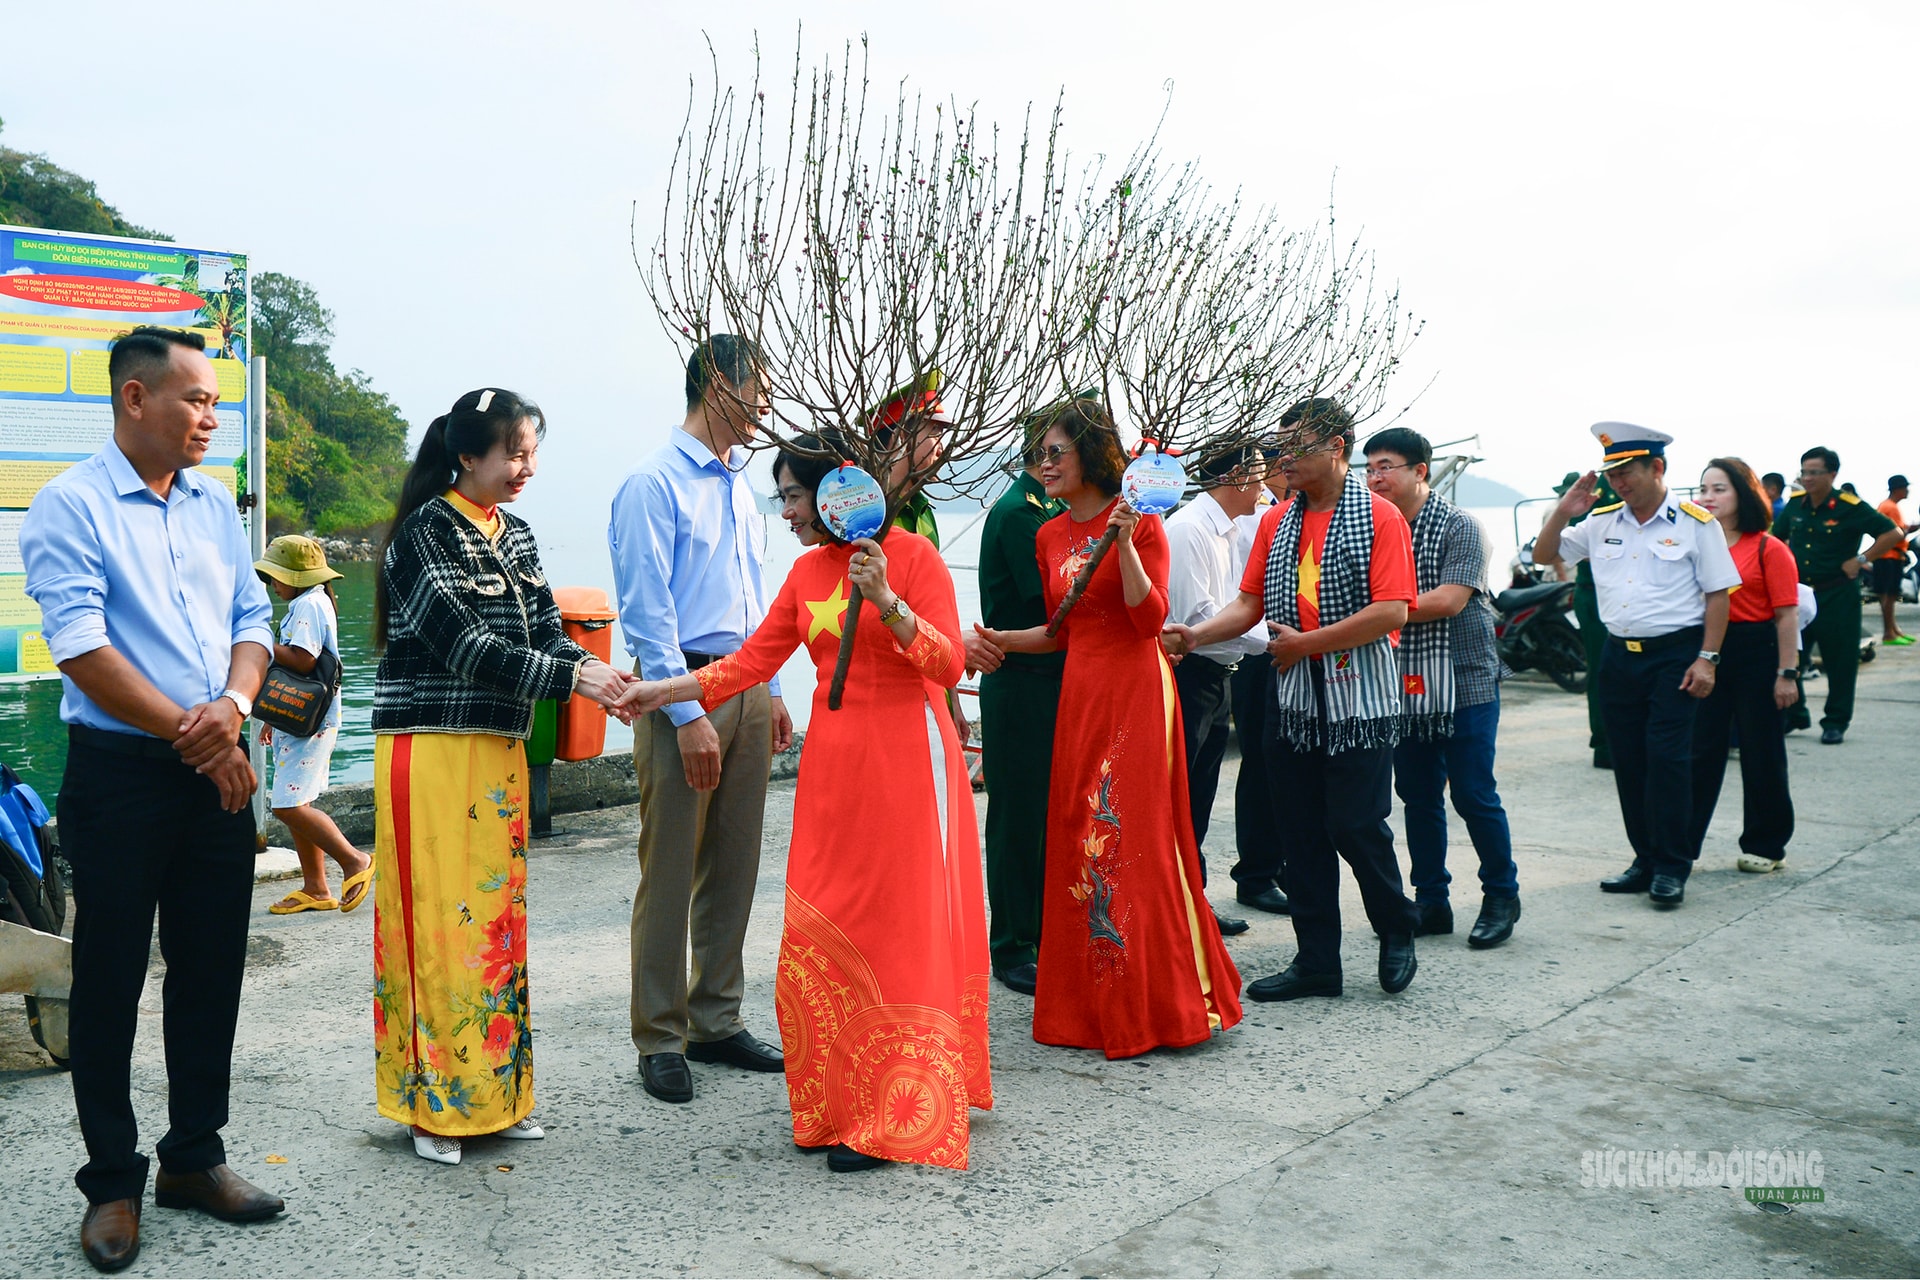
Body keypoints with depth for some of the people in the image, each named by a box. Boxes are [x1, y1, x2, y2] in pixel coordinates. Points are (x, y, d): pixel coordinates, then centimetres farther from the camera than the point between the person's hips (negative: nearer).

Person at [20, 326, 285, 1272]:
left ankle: (194, 1157, 25)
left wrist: (233, 704, -10)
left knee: (211, 968, 11)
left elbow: (252, 620, 10)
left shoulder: (214, 504, 11)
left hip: (216, 772, 6)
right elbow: (80, 649, -14)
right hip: (120, 772, -5)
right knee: (111, 976, 5)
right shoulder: (69, 506, -7)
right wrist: (190, 734, -13)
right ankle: (112, 1182, 18)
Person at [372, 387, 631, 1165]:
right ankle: (433, 1104, 10)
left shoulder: (515, 538, 14)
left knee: (497, 918, 11)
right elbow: (465, 646, -18)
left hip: (500, 750, 7)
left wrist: (599, 673, -9)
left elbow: (546, 632, 11)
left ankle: (495, 1094, 21)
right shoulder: (425, 533, -10)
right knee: (438, 920, -3)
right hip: (431, 749, -7)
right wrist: (571, 679, -21)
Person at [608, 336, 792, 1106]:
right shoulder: (655, 484, -9)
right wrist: (687, 715, -17)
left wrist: (771, 691, 16)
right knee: (670, 870, -1)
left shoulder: (739, 485, 15)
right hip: (683, 688, -8)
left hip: (746, 687, 8)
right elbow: (647, 611, -14)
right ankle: (660, 1040, 10)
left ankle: (716, 1021, 23)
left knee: (734, 867, 12)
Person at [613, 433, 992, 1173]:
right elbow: (753, 660, 12)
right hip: (832, 760, 6)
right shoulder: (808, 571, 13)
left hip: (905, 758, -6)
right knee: (821, 937, 4)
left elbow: (950, 664, -11)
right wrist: (661, 692, 7)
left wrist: (885, 599, -21)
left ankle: (897, 1117, 6)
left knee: (903, 931, -2)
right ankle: (843, 1106, 17)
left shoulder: (910, 554, -5)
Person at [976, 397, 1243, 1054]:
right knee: (1078, 839, 5)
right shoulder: (1050, 537, 12)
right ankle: (1094, 1000, 15)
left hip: (1136, 690, -6)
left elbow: (1150, 618, -13)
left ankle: (1154, 997, 7)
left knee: (1136, 837, -6)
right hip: (1080, 693, 6)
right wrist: (993, 639, 9)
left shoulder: (1139, 521, -5)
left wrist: (1123, 543, -21)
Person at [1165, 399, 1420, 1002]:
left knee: (1357, 826, -3)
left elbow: (1392, 611, -15)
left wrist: (1306, 642, -14)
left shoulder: (1380, 517, -6)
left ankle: (1397, 933, 23)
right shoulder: (1275, 522, 12)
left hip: (1359, 698, -6)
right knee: (1302, 833, 8)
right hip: (1293, 700, 6)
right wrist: (1197, 635, -8)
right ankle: (1317, 961, 17)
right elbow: (1250, 603, 9)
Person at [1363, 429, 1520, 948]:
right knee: (1418, 797, 9)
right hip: (1405, 686, 5)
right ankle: (1431, 902, 20)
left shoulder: (1459, 526, -7)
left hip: (1464, 682, -5)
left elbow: (1449, 600, -18)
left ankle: (1502, 895, 19)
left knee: (1474, 794, 0)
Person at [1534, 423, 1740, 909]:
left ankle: (1671, 867, 1)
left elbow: (1717, 594, -5)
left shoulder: (1695, 523, -4)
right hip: (1619, 655, 5)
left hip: (1674, 654, -5)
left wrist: (1707, 659, -11)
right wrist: (1564, 511, -2)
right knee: (1628, 762, 8)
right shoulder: (1602, 524, 9)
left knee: (1667, 757, -8)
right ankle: (1645, 860, 19)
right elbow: (1543, 555, 14)